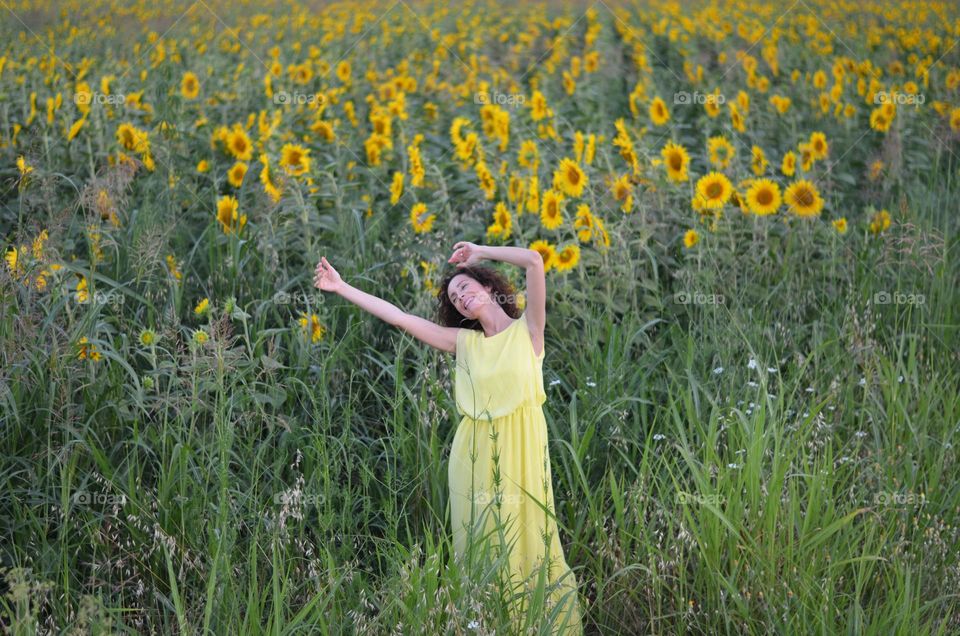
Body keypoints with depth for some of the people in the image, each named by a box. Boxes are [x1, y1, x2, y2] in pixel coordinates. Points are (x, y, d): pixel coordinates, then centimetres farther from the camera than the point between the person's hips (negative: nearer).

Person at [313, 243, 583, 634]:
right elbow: (399, 317, 8)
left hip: (520, 458, -3)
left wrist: (478, 253, 2)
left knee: (525, 548, 3)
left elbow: (534, 260, -10)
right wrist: (341, 287, 7)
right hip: (474, 459, 3)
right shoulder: (464, 342, 9)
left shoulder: (528, 329, 2)